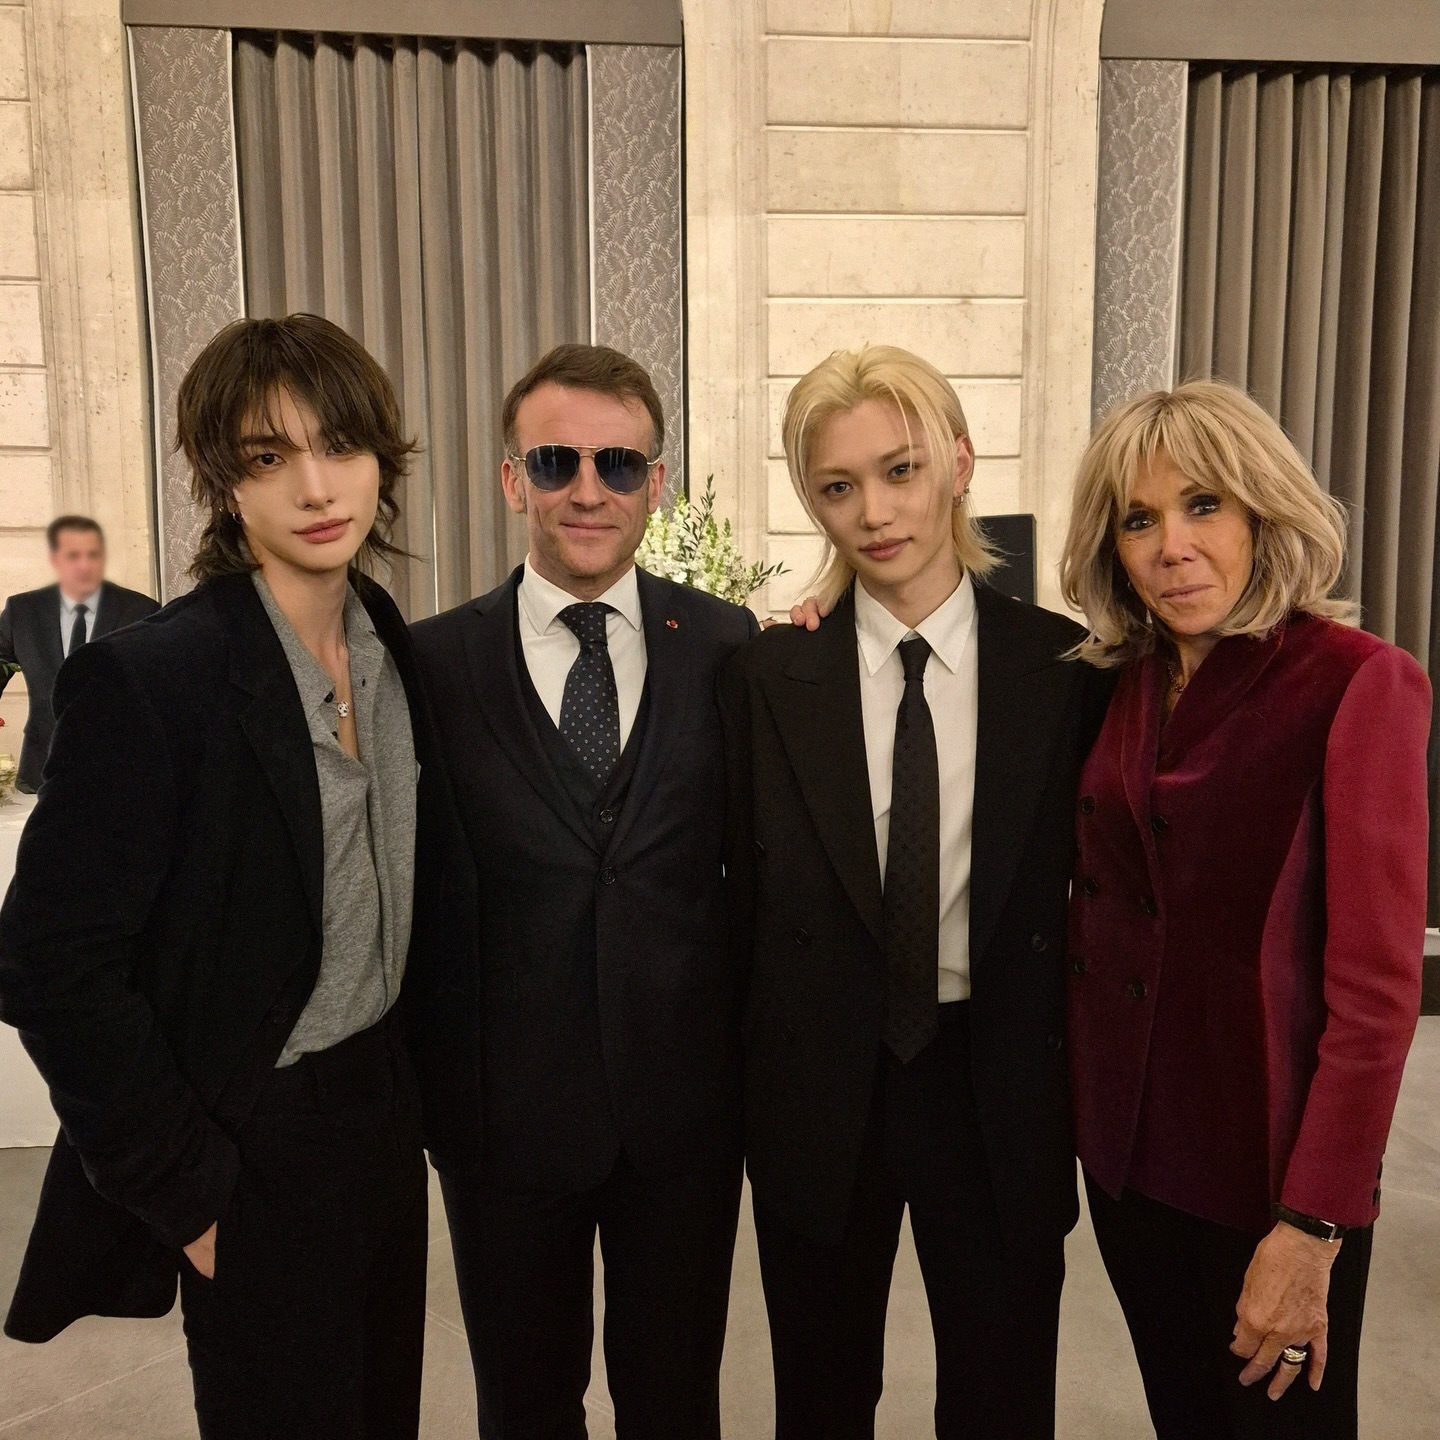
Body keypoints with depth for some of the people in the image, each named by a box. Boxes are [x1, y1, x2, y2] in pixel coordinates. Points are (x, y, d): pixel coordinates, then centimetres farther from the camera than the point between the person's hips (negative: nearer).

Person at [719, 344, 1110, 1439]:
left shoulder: (1064, 664, -6)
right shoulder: (768, 676, -5)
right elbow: (746, 890, -1)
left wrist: (1074, 1074, -1)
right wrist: (758, 1078, 0)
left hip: (1001, 1095, 0)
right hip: (819, 1092, 1)